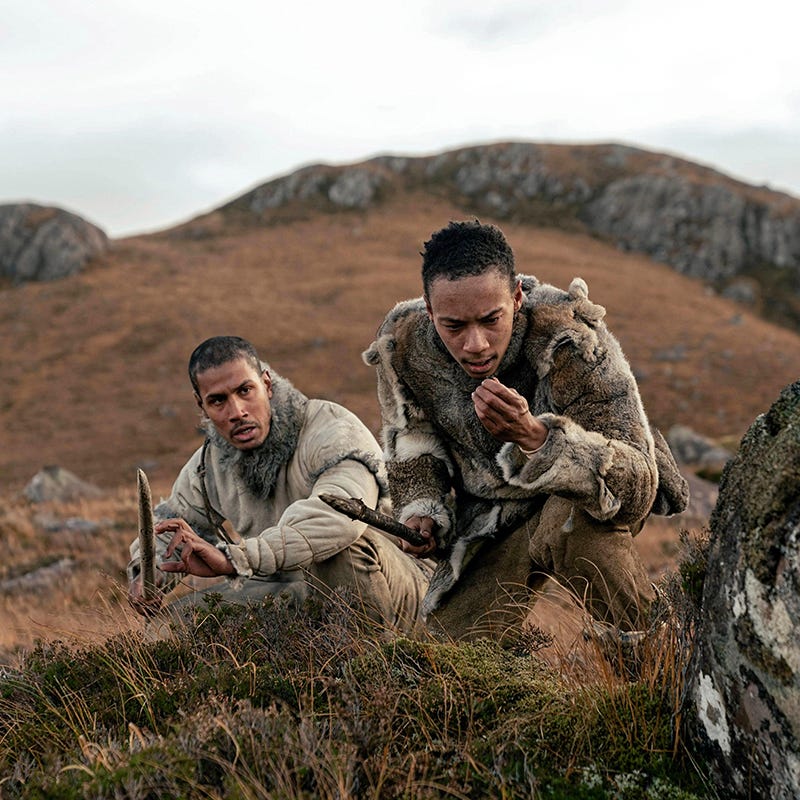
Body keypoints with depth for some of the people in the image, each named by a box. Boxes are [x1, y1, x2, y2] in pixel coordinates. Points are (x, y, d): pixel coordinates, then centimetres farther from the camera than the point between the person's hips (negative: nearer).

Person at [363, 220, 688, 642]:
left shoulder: (570, 341, -33)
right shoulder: (402, 346, -19)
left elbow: (636, 489, -40)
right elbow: (412, 446, 4)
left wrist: (532, 436, -54)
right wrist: (421, 512, -15)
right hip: (491, 520, 4)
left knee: (572, 519, -39)